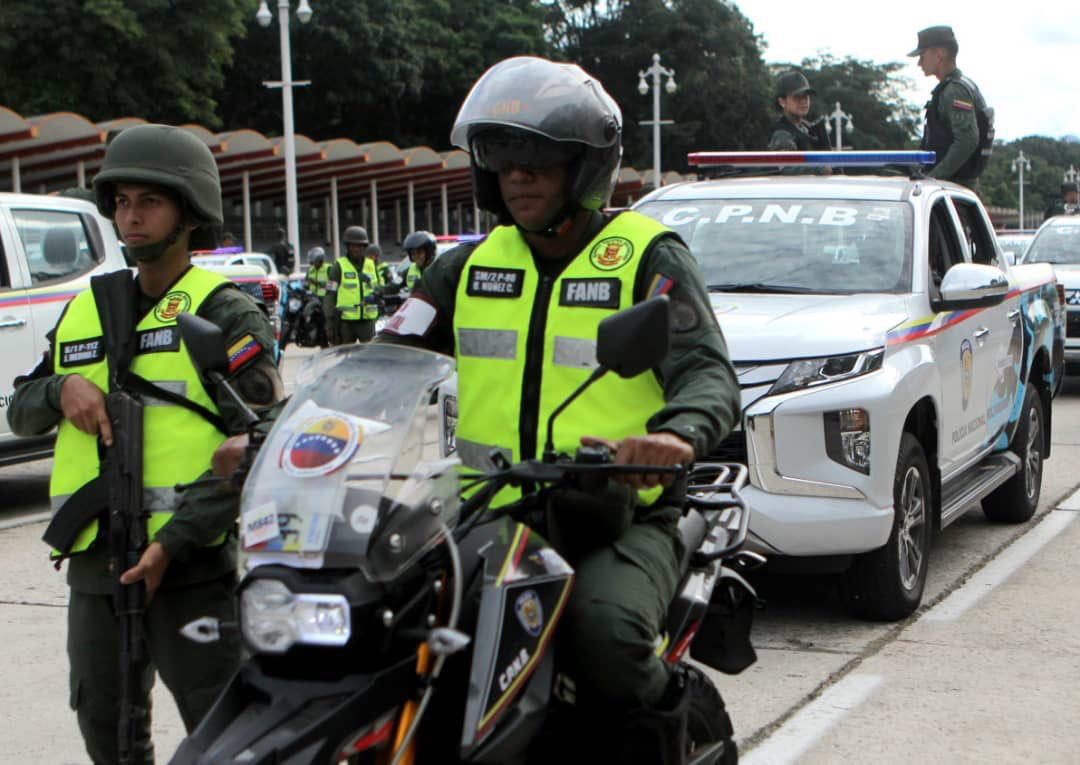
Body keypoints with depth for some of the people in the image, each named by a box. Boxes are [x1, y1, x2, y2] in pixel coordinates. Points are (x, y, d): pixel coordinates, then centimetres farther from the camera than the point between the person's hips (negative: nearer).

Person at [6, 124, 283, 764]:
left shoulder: (226, 313, -4)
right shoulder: (86, 311, 16)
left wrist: (173, 543, -20)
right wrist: (61, 388, -4)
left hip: (189, 567, -6)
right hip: (94, 565, 7)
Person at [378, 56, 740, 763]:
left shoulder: (649, 257, 0)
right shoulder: (471, 267, 13)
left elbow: (709, 373, -11)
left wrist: (678, 435, -35)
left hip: (618, 521, -4)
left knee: (605, 632, -34)